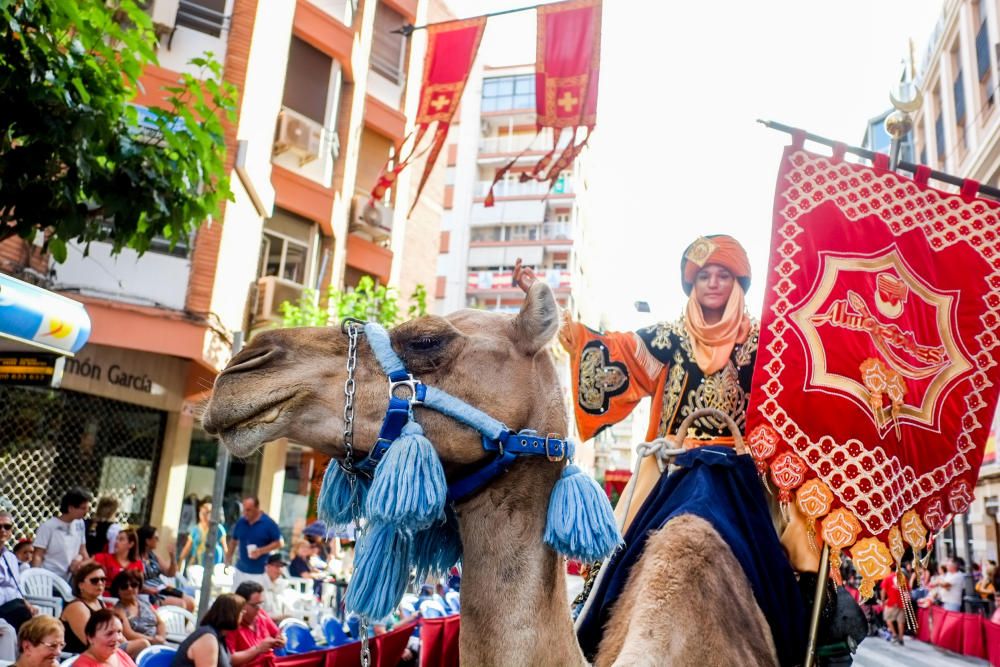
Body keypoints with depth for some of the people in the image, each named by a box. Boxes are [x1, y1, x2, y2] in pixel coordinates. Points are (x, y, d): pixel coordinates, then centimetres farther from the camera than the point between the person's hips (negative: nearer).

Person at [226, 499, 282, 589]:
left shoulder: (269, 523, -9)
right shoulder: (240, 522, 2)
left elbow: (277, 543, -5)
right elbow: (234, 541, 16)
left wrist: (261, 551, -17)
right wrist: (229, 557, 10)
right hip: (240, 570, 4)